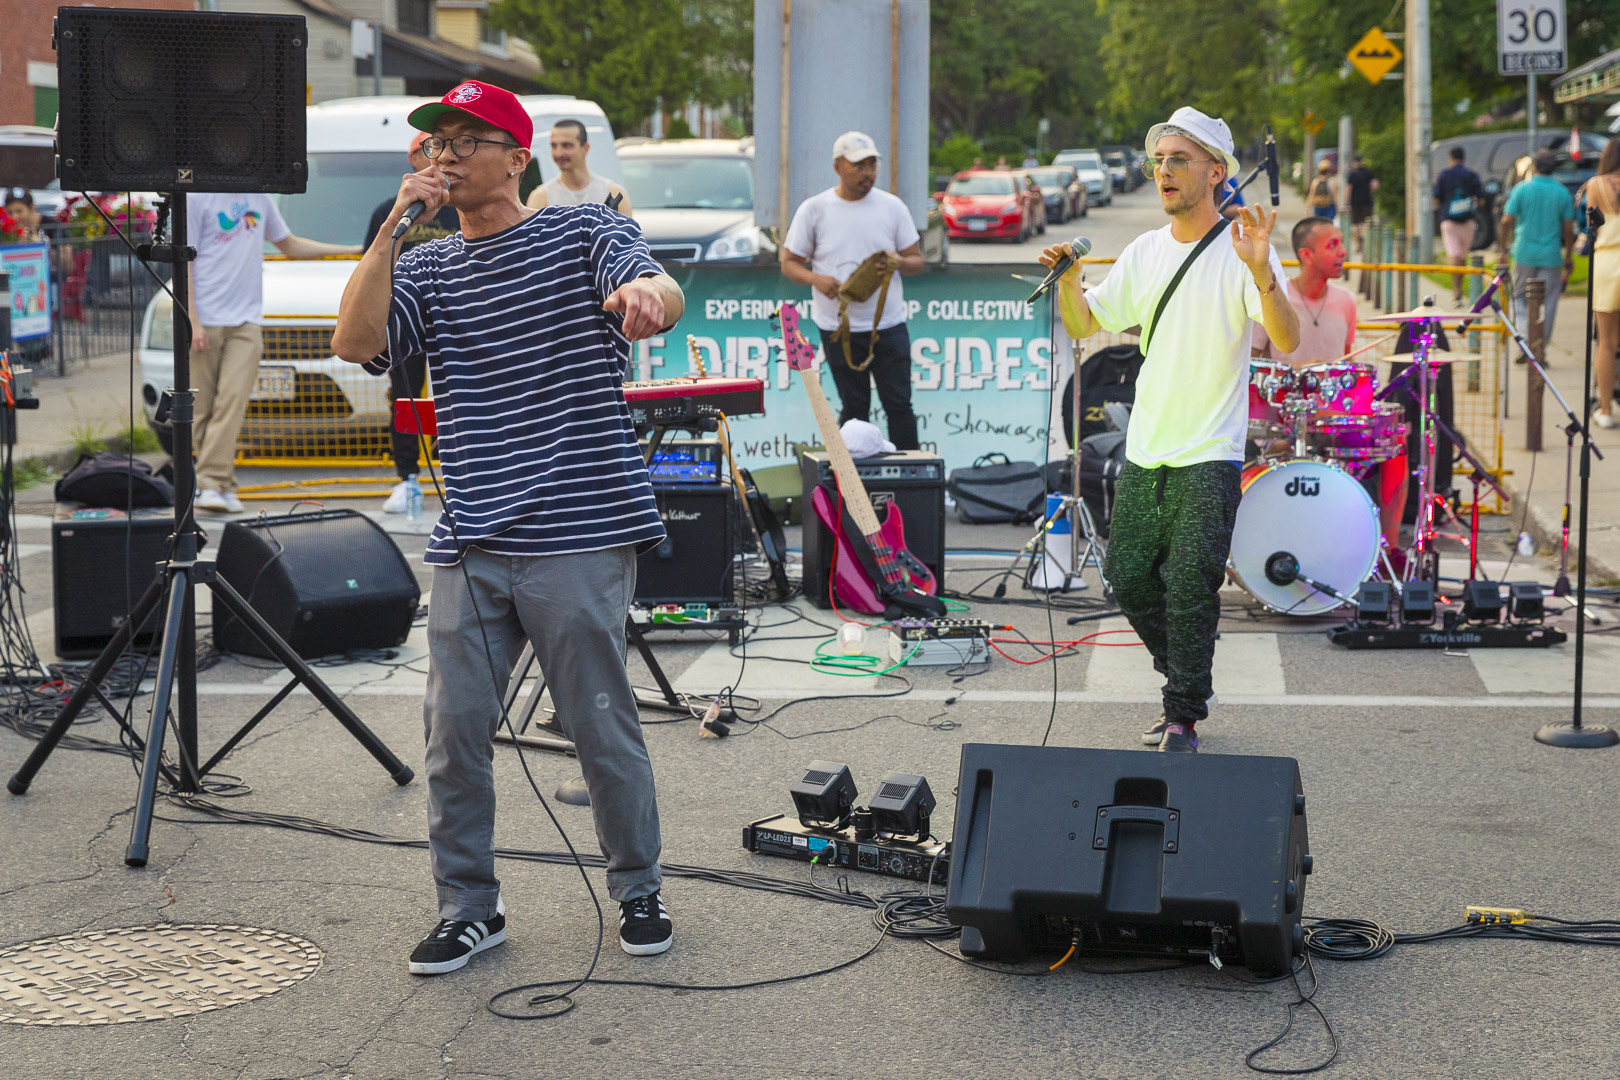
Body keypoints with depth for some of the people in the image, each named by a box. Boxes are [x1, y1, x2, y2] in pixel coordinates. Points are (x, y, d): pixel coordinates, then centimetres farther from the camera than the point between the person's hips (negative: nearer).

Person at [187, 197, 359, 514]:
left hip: (247, 320, 4)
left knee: (233, 402, -10)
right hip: (206, 321, -3)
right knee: (200, 409, -3)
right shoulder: (198, 199, -1)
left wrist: (352, 250, 23)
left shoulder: (260, 199, 16)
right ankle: (223, 485, 5)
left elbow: (290, 245, 28)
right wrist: (192, 322, -11)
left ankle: (211, 485, -13)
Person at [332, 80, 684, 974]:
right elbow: (355, 343, -3)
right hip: (468, 546, 4)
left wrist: (641, 295, -42)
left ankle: (639, 892, 20)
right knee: (454, 729, 3)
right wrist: (393, 224, -7)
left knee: (602, 729, 2)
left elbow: (664, 294, -17)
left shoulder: (585, 233, 3)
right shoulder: (427, 267, 14)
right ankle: (469, 907, 17)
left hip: (578, 538, -4)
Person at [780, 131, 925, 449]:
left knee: (899, 405, -1)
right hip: (839, 327, -1)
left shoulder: (892, 206, 4)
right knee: (854, 408, 6)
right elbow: (789, 263, 3)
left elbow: (917, 261, 8)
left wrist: (900, 262, -16)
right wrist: (816, 279, -18)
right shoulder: (813, 209, 0)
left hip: (888, 325, 1)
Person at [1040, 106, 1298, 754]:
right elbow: (1085, 325, 16)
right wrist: (1068, 280, -4)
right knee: (1128, 579, 9)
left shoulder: (1242, 250, -8)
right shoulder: (1144, 252, 10)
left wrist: (1261, 270, -35)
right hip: (1144, 453, 6)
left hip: (1209, 457, -6)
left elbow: (1288, 341, -19)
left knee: (1189, 589, -9)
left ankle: (1183, 718, 3)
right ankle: (1185, 684, 29)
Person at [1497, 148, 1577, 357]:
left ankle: (1526, 335, -9)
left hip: (1524, 253, 0)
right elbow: (1568, 228, 1)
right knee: (1547, 301, 7)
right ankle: (1540, 349, 7)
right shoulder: (1562, 192, 0)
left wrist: (1503, 250, 2)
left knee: (1520, 297, 13)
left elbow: (1507, 221, -7)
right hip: (1551, 254, 1)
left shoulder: (1521, 189, -4)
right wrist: (1569, 257, 10)